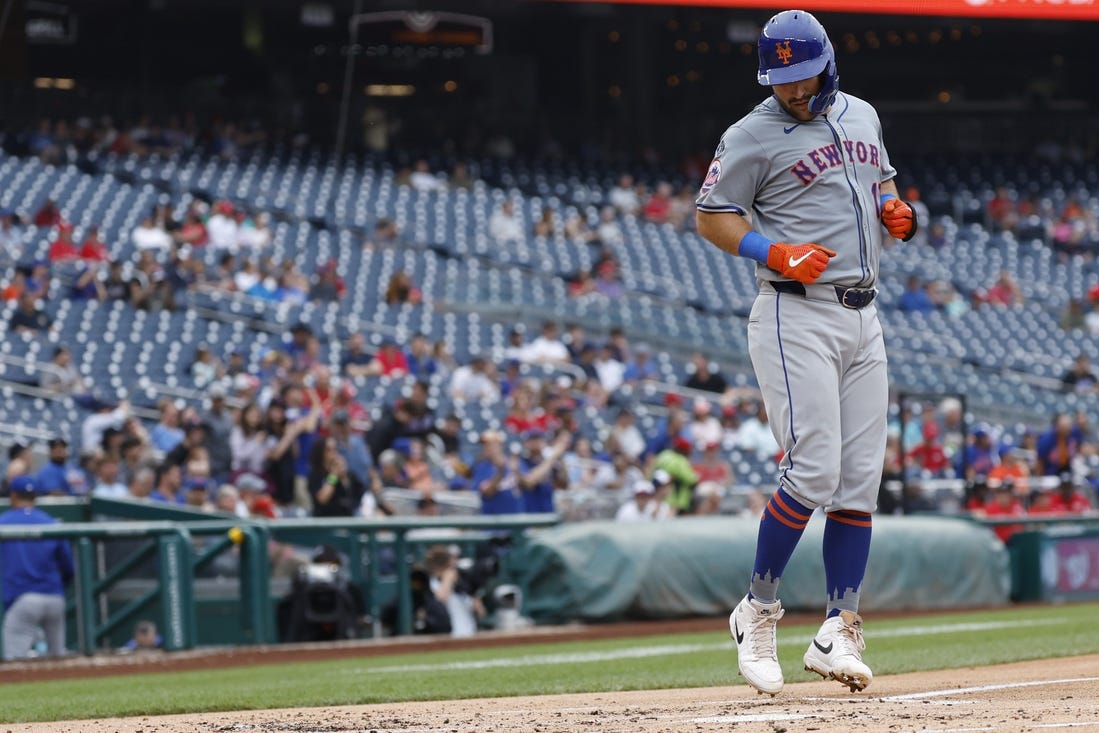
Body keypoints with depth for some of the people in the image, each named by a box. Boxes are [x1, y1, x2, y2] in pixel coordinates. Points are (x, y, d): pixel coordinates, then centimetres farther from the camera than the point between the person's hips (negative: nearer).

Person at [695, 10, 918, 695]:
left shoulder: (861, 116, 13)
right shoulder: (753, 136, -6)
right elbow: (712, 216, -3)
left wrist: (898, 211, 5)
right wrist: (776, 254, -19)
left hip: (863, 317, 7)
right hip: (796, 316, -6)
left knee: (861, 479, 2)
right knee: (813, 471, -15)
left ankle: (840, 633, 5)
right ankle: (759, 611, 1)